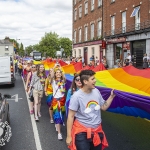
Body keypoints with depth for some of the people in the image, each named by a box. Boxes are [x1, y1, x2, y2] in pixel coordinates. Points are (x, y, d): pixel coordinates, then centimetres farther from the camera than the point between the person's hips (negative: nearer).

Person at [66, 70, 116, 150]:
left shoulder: (96, 91, -3)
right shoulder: (77, 96, -19)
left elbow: (103, 107, 9)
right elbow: (71, 116, -14)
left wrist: (111, 96, -3)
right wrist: (69, 136, -12)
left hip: (97, 130, 6)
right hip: (82, 132, -5)